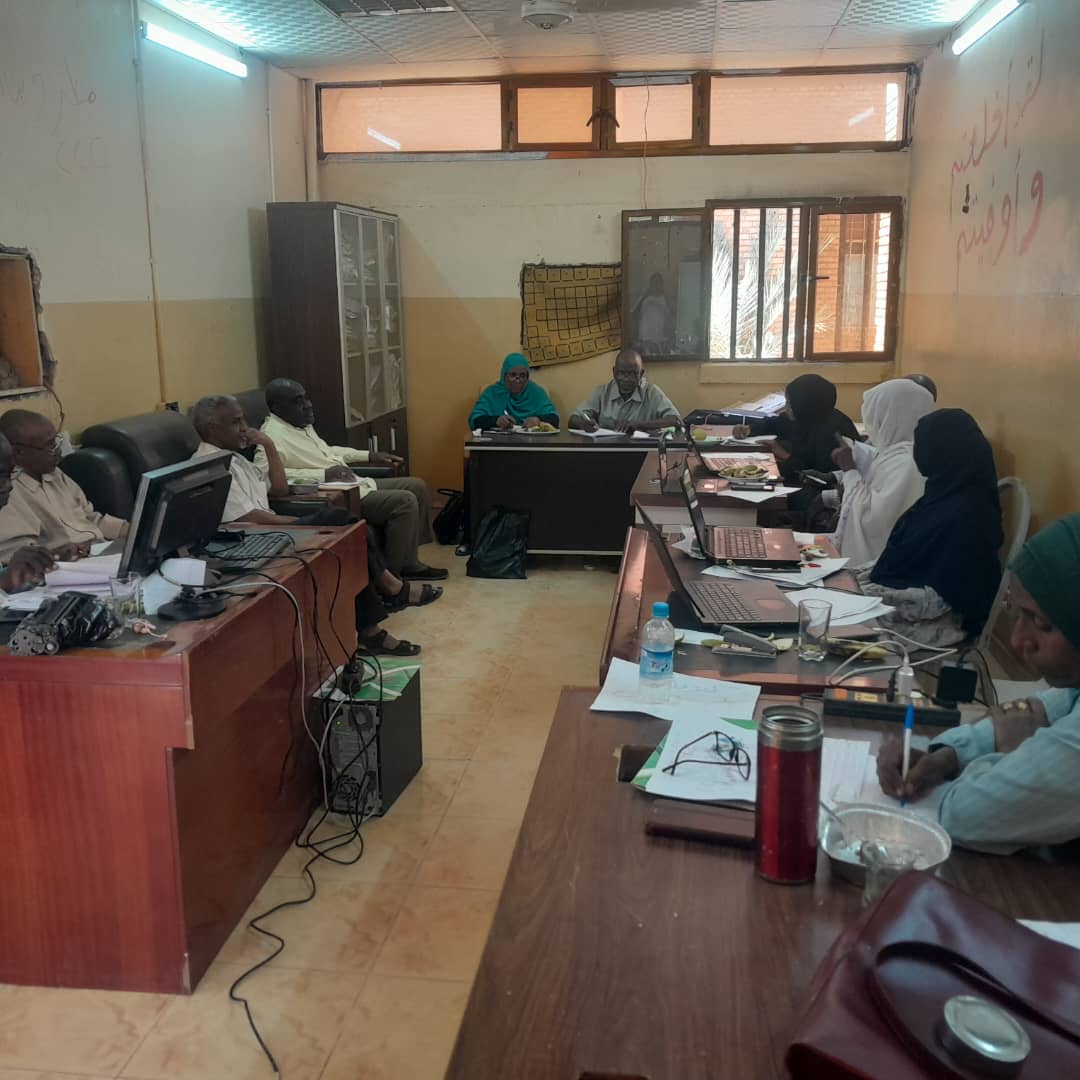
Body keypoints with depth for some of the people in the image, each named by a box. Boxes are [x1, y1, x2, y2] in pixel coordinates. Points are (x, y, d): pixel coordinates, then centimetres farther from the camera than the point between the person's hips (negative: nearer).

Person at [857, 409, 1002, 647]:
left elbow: (939, 596, -23)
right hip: (919, 591, 9)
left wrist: (868, 590, -19)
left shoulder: (963, 513, -25)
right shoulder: (952, 493, 4)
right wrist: (869, 572, 3)